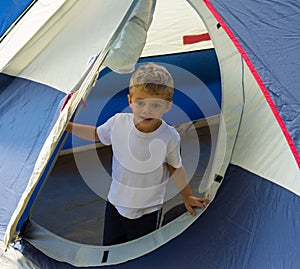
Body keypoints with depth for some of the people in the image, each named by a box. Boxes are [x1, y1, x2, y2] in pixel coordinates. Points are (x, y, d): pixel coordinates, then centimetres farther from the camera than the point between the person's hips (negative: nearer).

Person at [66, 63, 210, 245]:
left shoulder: (170, 137, -22)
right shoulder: (118, 122, -18)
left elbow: (175, 167, -3)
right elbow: (97, 134, 6)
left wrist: (187, 196, 8)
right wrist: (68, 126, 1)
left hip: (148, 211, -3)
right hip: (115, 203, 3)